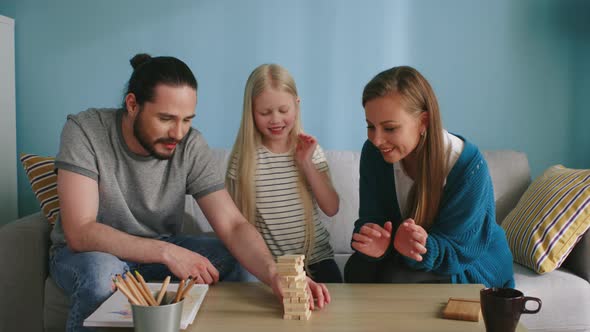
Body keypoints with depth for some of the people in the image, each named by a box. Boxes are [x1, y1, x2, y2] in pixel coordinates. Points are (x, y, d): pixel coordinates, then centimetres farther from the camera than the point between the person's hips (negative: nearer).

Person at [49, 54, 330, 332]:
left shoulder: (191, 146, -16)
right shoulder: (84, 131, -23)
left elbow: (233, 225, -21)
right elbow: (80, 232, -29)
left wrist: (274, 275, -41)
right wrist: (166, 252, -38)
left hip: (160, 250, 2)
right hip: (84, 251, -2)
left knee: (228, 260, -23)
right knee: (101, 272, -37)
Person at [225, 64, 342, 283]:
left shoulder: (310, 150, 2)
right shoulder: (244, 157, -4)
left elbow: (331, 209, -1)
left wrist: (306, 163, -10)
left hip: (316, 257, 2)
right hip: (269, 264, -1)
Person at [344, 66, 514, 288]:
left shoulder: (469, 166, -27)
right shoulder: (373, 152, -13)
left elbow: (457, 249, -24)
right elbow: (370, 219, -14)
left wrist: (424, 249, -48)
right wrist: (375, 243, -39)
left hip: (473, 268, -4)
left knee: (395, 278, -30)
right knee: (358, 268, -25)